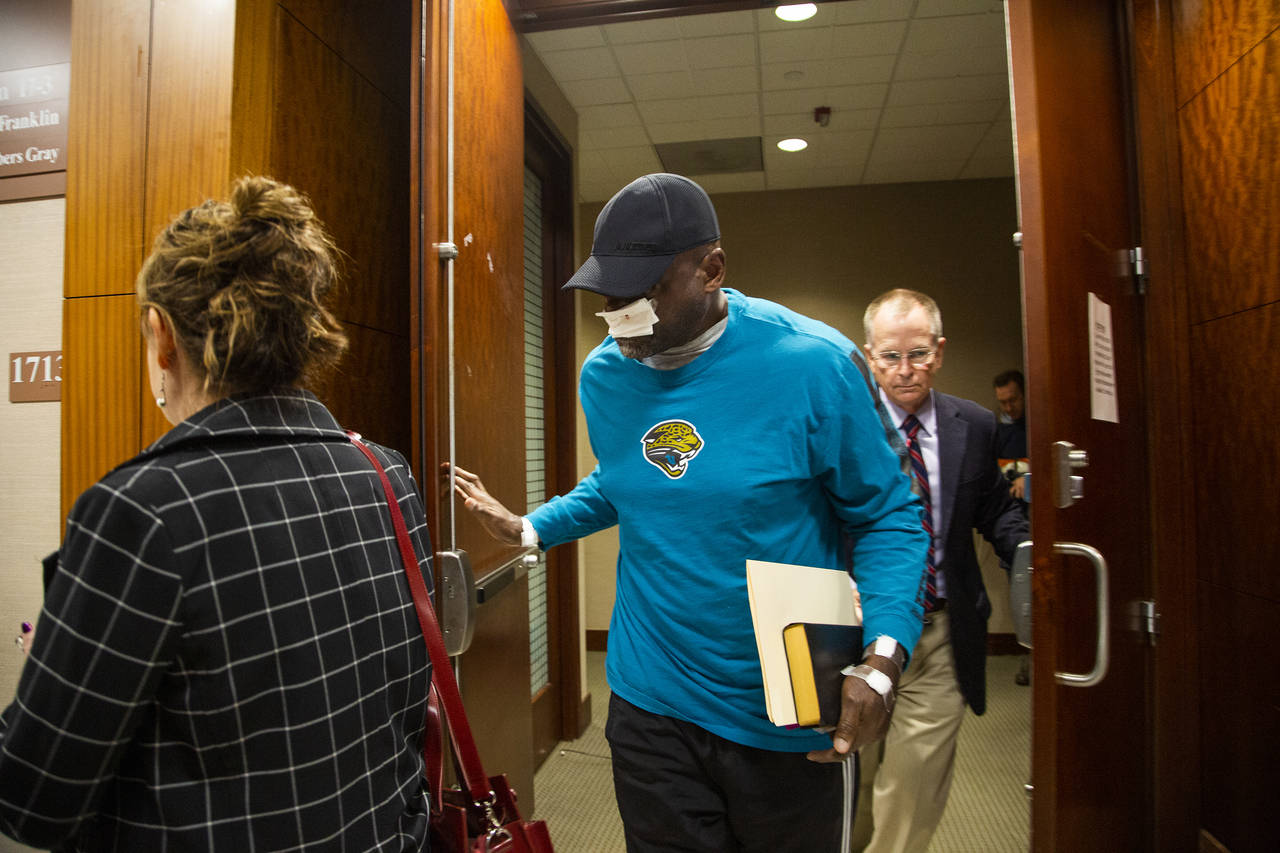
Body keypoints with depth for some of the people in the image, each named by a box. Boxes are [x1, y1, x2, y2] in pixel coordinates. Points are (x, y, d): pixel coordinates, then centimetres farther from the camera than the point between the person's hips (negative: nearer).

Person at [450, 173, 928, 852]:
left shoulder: (813, 364, -17)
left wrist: (881, 661, -22)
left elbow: (886, 516, -10)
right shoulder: (603, 376, -2)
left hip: (790, 720, -2)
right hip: (652, 706, 3)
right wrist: (530, 528, 9)